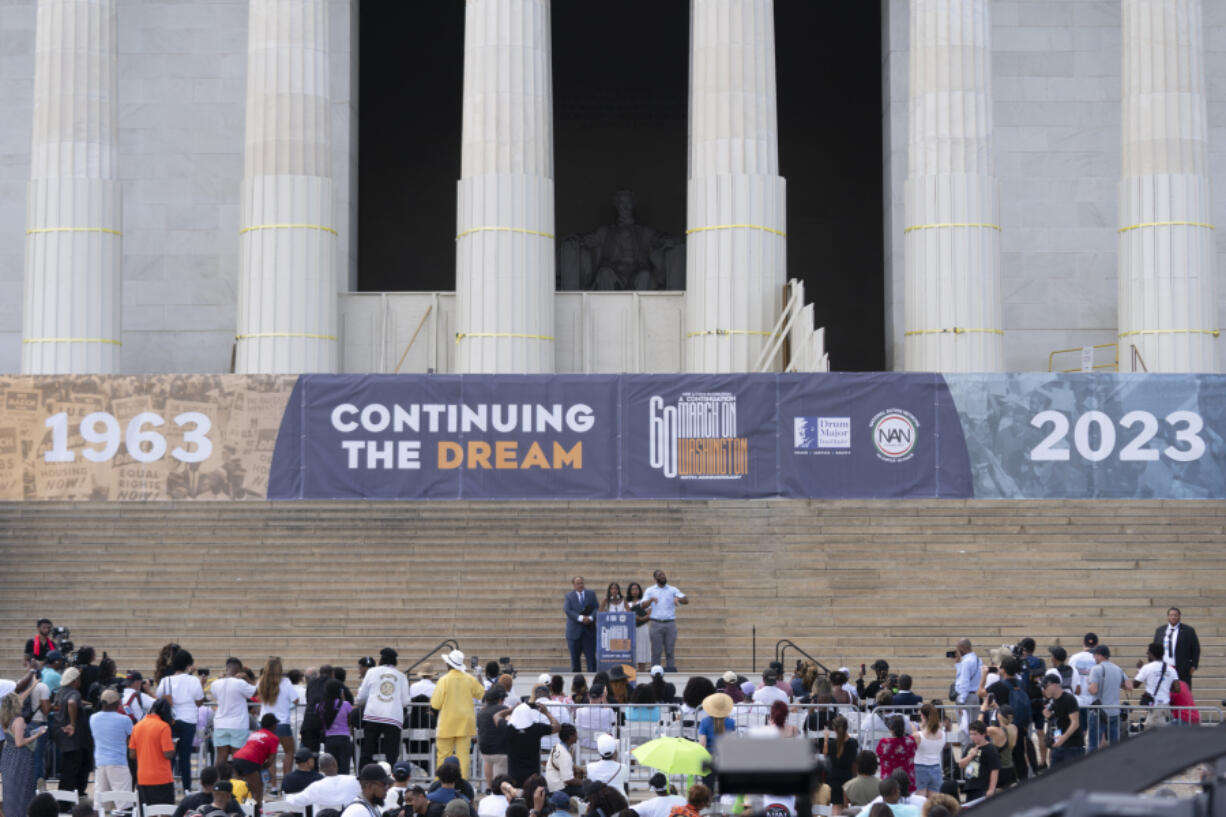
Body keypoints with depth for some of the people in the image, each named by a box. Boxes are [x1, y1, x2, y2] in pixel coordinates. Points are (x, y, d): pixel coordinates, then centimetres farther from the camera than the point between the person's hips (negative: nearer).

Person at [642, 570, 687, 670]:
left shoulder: (673, 590, 11)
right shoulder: (650, 590, 10)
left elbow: (686, 600, 1)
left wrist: (678, 599, -22)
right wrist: (651, 600, -21)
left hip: (670, 623, 1)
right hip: (656, 623, -1)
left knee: (670, 651, 0)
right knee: (656, 651, -2)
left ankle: (671, 670, 2)